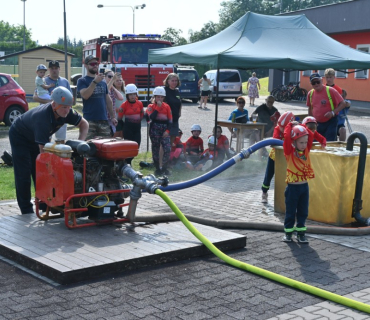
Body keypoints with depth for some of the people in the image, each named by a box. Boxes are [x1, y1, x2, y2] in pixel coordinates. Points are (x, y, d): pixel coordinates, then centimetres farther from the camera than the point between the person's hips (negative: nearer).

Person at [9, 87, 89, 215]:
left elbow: (84, 124, -8)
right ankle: (26, 210, -3)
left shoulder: (66, 112, -23)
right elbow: (43, 149, -44)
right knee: (23, 174, -7)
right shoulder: (42, 118, -43)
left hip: (35, 138, 7)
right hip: (19, 137, -7)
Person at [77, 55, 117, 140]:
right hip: (89, 120, -5)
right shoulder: (82, 81, 1)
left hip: (103, 120, 5)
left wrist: (113, 117, 14)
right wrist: (95, 81, -19)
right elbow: (85, 95, -16)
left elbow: (108, 101, 20)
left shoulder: (103, 82, 16)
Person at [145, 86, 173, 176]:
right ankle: (157, 168, 14)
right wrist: (158, 107, -12)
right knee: (155, 150, 5)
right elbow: (152, 117, -16)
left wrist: (167, 130, -6)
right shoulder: (151, 106, 3)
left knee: (167, 149, -10)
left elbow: (170, 119, 5)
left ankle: (164, 168, 1)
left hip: (164, 129, 1)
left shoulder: (167, 106, 7)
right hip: (154, 129, -1)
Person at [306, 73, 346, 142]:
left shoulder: (330, 91, -10)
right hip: (317, 123, 5)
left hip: (330, 122, -5)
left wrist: (333, 112, -22)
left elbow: (343, 103, -9)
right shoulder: (310, 93, 4)